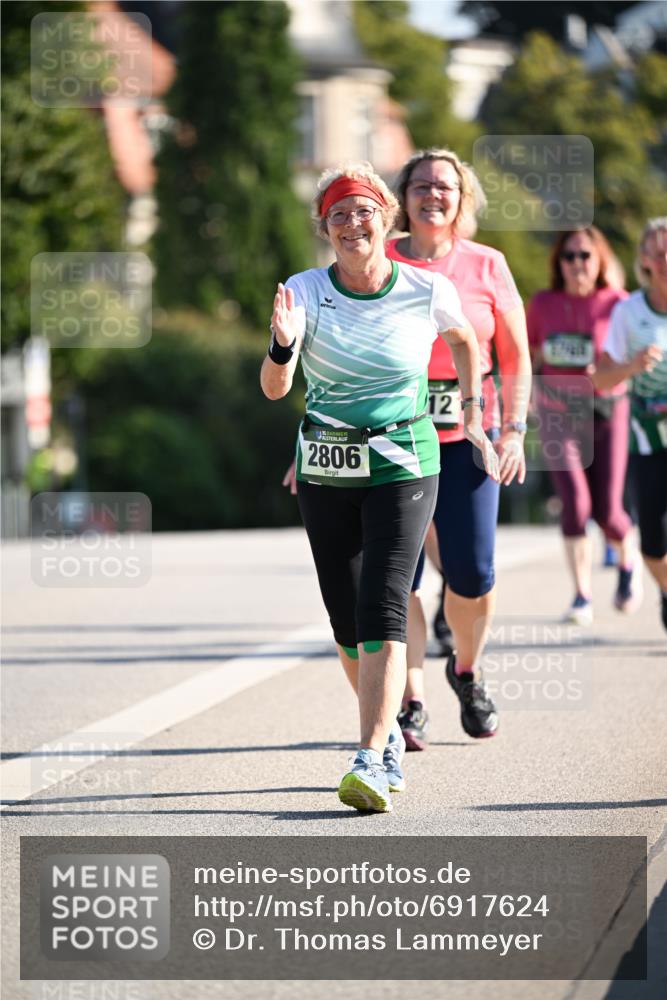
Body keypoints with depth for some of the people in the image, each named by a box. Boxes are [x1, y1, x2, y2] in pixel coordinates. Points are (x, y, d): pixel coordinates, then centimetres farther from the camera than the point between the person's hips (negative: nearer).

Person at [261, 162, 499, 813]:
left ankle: (371, 761, -23)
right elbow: (274, 389, -17)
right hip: (325, 472, 2)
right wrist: (282, 346, -37)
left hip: (405, 465, -2)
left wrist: (472, 415, 13)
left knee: (383, 607, -17)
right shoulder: (305, 292, -7)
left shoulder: (427, 290, -7)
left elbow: (464, 340, 17)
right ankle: (388, 733, 33)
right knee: (346, 619, 9)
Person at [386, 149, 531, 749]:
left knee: (472, 574, -4)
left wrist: (513, 431, -3)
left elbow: (516, 357, 8)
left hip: (467, 435, 1)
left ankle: (467, 671, 25)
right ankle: (412, 704, 1)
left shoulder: (486, 267, 5)